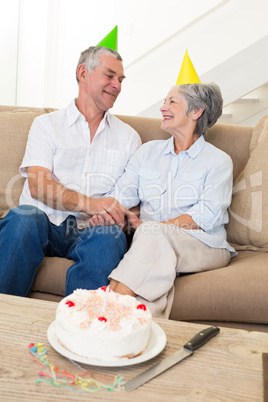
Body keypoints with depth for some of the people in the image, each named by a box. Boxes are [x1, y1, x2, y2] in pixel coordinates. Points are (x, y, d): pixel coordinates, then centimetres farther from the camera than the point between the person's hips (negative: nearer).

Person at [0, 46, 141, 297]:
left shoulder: (128, 137, 19)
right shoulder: (46, 125, 12)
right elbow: (38, 186, -4)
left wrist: (123, 214, -15)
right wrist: (88, 203, -22)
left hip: (90, 232, 1)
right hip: (43, 224, 0)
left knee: (112, 238, -31)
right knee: (24, 218, -32)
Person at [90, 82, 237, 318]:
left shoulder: (218, 161, 6)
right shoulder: (149, 151, 20)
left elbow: (208, 215, -8)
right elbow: (123, 193, 7)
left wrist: (154, 226, -20)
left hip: (204, 247, -2)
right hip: (154, 245, 3)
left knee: (154, 235, -34)